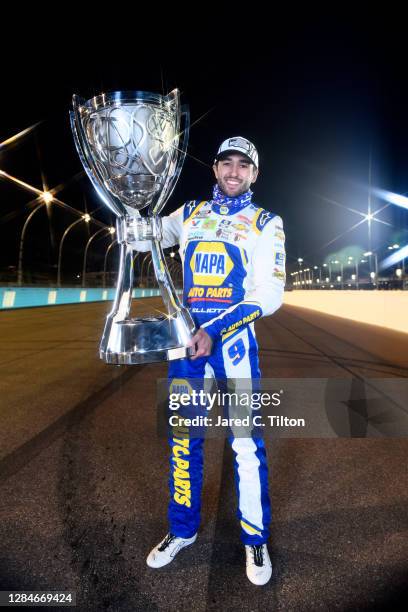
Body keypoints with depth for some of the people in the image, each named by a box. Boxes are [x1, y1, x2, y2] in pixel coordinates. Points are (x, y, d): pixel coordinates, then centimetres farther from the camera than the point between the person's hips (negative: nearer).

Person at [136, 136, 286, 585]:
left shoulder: (266, 223, 3)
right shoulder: (189, 214, 14)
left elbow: (269, 295, -7)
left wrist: (216, 331, -17)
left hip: (234, 336, -3)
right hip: (187, 334, 3)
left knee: (246, 442, 0)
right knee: (183, 437, 11)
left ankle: (256, 540, 24)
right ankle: (183, 530, 33)